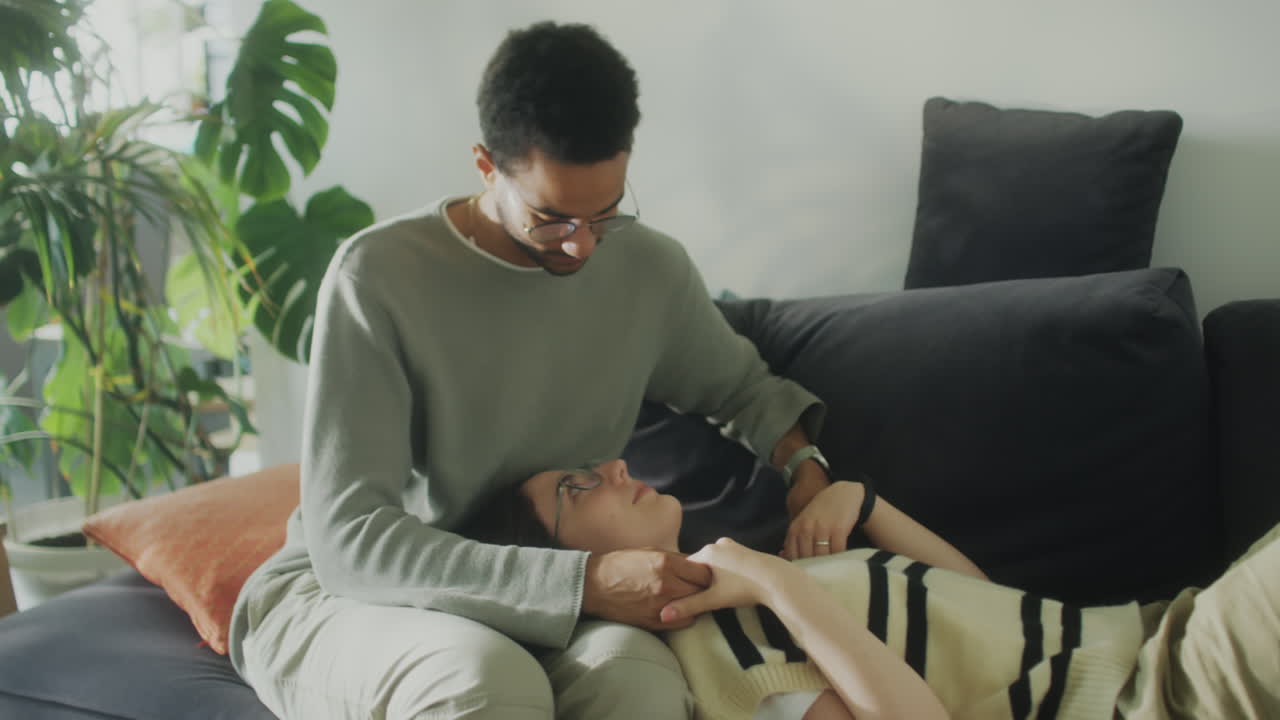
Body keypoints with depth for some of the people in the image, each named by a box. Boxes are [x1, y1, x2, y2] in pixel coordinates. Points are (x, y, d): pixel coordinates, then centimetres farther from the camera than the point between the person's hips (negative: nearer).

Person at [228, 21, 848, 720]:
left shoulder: (652, 268, -2)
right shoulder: (378, 275, -17)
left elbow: (741, 383, 20)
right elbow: (349, 542, -22)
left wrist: (803, 468, -3)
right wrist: (586, 582, -31)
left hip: (545, 603, 3)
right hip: (342, 592, -3)